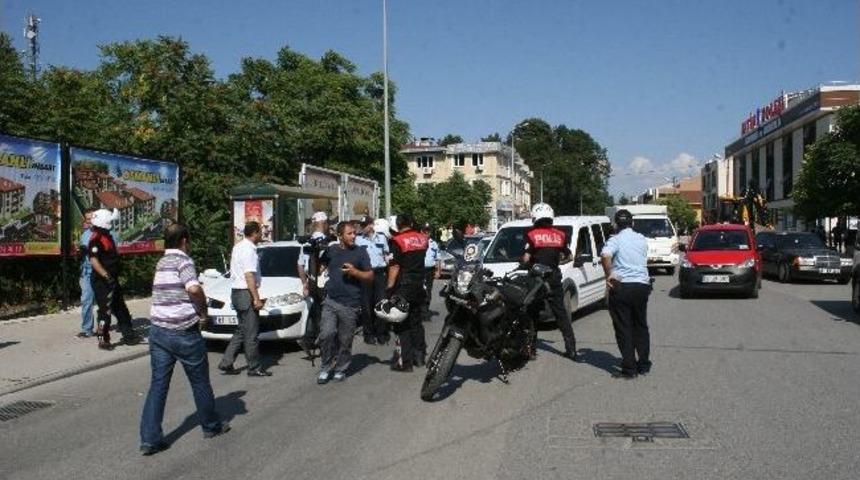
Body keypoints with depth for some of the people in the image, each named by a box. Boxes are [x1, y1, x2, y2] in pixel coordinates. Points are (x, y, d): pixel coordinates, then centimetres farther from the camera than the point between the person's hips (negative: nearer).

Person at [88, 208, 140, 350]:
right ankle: (103, 340, 7)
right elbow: (94, 260, -26)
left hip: (112, 280, 10)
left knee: (121, 308, 15)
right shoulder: (95, 239, -17)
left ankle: (128, 335, 24)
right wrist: (107, 277, -29)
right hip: (101, 281, -10)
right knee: (105, 310, -3)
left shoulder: (107, 236, 13)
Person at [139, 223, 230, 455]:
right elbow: (194, 288, -29)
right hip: (183, 332, -6)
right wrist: (203, 312, -14)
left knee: (158, 384, 5)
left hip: (158, 330, 6)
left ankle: (150, 438, -1)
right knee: (200, 382, 11)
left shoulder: (161, 263, 13)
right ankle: (211, 426, 26)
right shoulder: (183, 261, -12)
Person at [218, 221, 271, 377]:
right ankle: (254, 368, 2)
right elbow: (249, 276, -22)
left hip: (237, 292, 10)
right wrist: (257, 299, -21)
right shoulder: (249, 250, -17)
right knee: (251, 333, -3)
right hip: (246, 294, -10)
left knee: (241, 331, 15)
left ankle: (226, 363, 14)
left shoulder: (238, 246, 15)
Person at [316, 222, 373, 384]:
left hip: (350, 305, -1)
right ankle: (325, 367, 5)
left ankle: (340, 369, 24)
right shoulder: (331, 250, 9)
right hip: (330, 301, 1)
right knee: (326, 334, -13)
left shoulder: (360, 252, 3)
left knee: (345, 341, 6)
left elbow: (370, 277, 2)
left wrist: (355, 272, -13)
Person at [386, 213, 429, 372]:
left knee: (402, 324, -2)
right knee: (416, 322, 17)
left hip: (403, 286, -6)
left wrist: (390, 287, -12)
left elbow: (394, 267, -16)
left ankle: (404, 361, -4)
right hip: (419, 285, 6)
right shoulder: (423, 238, 6)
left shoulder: (397, 241, -13)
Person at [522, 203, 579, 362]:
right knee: (561, 314, 11)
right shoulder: (561, 235, 3)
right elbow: (568, 256, 7)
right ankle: (571, 349, 11)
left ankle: (531, 349, 7)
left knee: (532, 313, 7)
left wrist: (527, 262, 7)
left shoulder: (531, 234, -9)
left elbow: (526, 259, -14)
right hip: (554, 277, 3)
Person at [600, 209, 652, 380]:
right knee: (641, 326, 18)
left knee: (623, 329, 1)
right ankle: (644, 364, 23)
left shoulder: (615, 240, -8)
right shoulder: (642, 240, 10)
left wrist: (608, 275, -16)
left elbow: (605, 256, -28)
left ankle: (629, 368, 2)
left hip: (621, 287, -5)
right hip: (642, 285, 5)